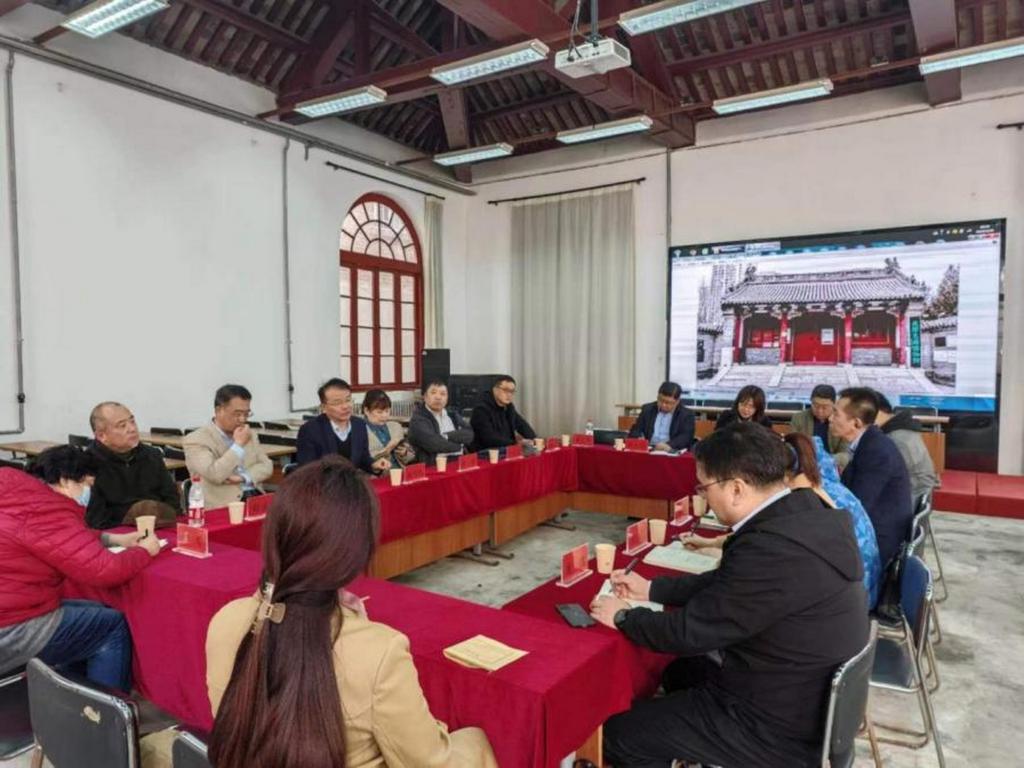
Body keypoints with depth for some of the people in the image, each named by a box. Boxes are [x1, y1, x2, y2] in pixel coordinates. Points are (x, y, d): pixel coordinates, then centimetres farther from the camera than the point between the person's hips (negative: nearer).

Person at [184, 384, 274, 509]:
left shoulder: (250, 435, 17)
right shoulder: (195, 440, -3)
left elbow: (266, 466, 10)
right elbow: (214, 475, -16)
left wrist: (243, 477, -7)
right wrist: (238, 444, -12)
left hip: (256, 497, 6)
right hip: (223, 506, -6)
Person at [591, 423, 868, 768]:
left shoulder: (773, 547, -33)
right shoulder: (804, 513, -4)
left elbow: (691, 631, -23)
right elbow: (726, 584, 9)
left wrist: (624, 616, -5)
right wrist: (650, 589, 11)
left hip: (779, 726, -9)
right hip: (809, 696, 9)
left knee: (620, 734, 0)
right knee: (680, 673, 27)